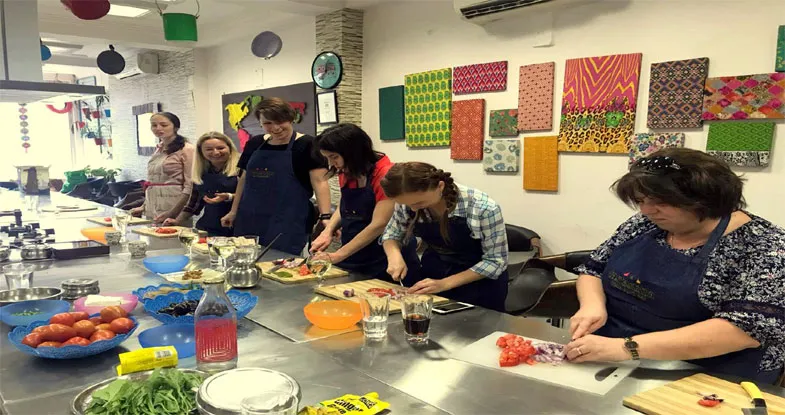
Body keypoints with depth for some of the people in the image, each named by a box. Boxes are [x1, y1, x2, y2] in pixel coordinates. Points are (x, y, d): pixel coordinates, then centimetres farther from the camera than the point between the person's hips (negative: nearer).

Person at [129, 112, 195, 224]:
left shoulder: (186, 149, -9)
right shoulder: (158, 150, 13)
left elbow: (190, 187, -14)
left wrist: (172, 213, -17)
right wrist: (144, 206, 14)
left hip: (175, 212, -6)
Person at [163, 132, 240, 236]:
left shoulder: (241, 168, -4)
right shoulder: (201, 173, 16)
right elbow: (194, 201, 27)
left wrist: (229, 197, -21)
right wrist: (177, 221, 22)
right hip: (207, 229, 5)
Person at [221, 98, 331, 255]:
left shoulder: (307, 145, -5)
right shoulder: (254, 144, 11)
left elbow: (319, 182, -12)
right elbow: (244, 179, 19)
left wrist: (325, 216, -23)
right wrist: (234, 211, 18)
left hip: (287, 221, -5)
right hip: (250, 219, 5)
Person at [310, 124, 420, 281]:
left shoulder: (385, 174, -18)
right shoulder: (346, 173, 3)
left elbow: (379, 225, -22)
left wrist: (337, 256, -21)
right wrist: (328, 231, -2)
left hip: (384, 264, -6)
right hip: (352, 260, 6)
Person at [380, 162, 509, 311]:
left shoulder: (483, 208, -29)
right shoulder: (407, 202, -17)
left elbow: (495, 261, -20)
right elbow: (391, 234, 1)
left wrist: (445, 283, -26)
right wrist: (394, 256, -21)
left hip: (479, 282, -3)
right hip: (433, 273, 4)